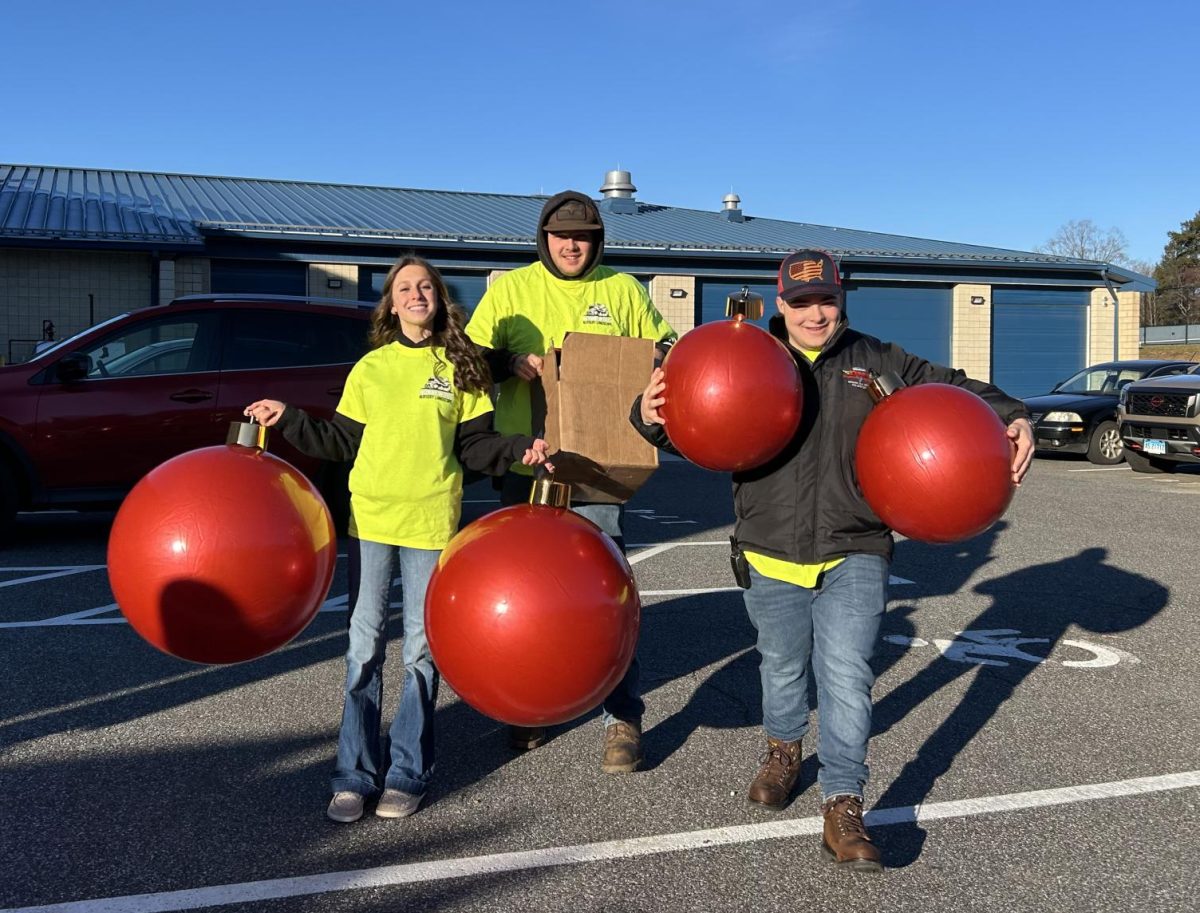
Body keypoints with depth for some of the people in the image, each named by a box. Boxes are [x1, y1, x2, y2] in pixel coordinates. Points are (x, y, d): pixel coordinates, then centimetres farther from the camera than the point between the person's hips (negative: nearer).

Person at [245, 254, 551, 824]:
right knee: (365, 640, 2)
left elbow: (474, 447, 6)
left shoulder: (460, 368, 6)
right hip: (371, 513, 1)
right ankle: (356, 774, 13)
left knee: (421, 646, 4)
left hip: (432, 518, -1)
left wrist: (521, 450, -10)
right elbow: (342, 441, 10)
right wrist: (288, 418, 3)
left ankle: (407, 773, 15)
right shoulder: (370, 369, 9)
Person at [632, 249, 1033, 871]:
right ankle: (783, 750, 48)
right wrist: (652, 416, -26)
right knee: (782, 667, 20)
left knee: (846, 677, -10)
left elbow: (952, 389, 5)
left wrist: (1014, 420, -12)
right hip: (772, 553, 1)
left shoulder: (876, 362, 2)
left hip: (854, 555, -1)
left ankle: (843, 809, 0)